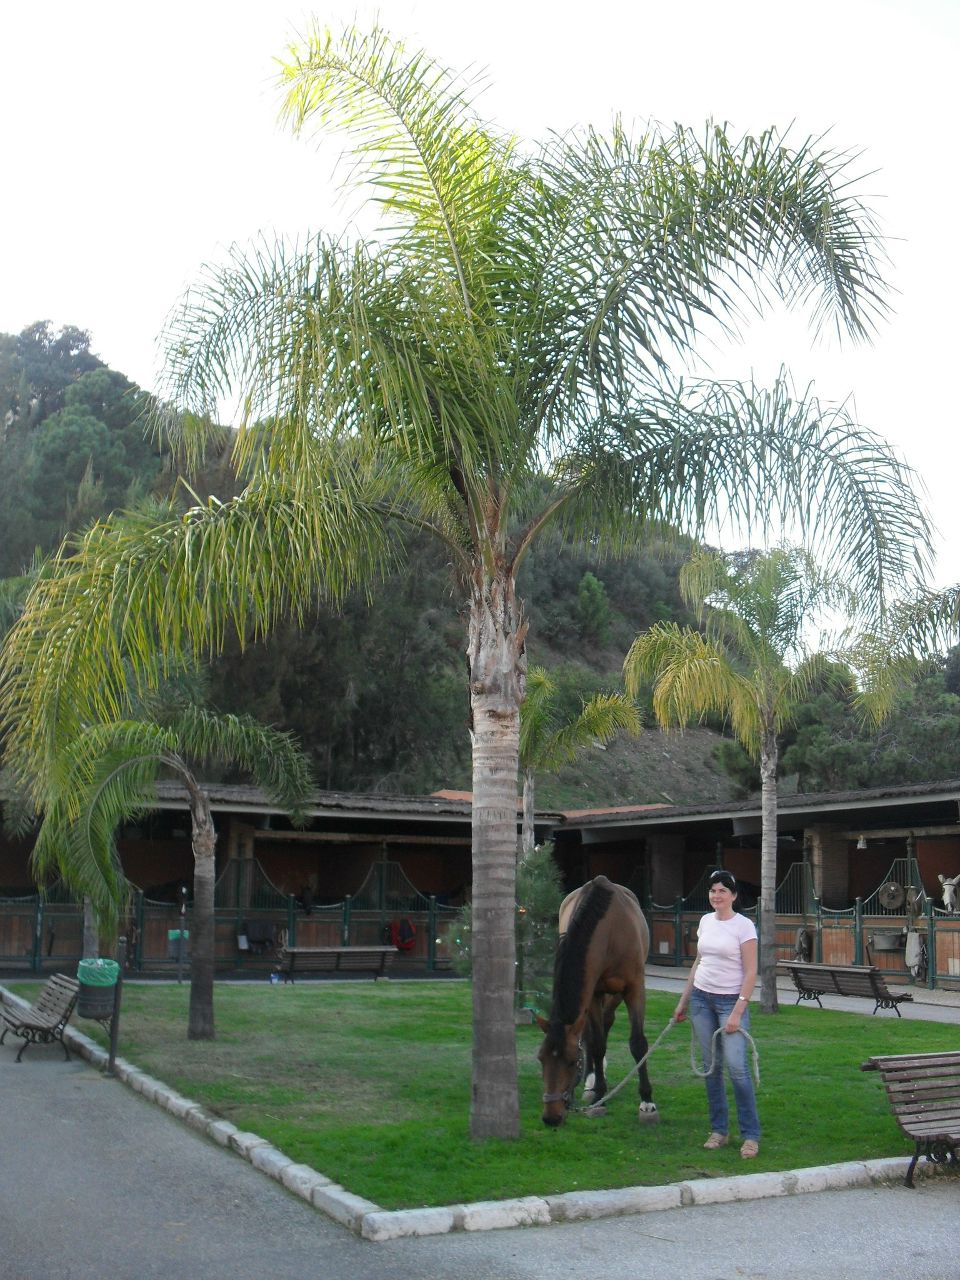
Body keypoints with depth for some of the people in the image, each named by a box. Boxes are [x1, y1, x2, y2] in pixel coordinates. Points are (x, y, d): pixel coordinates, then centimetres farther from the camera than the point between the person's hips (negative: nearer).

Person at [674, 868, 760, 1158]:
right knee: (711, 1066, 8)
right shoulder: (705, 922, 8)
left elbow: (750, 973, -12)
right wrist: (683, 1001, 16)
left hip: (730, 1000, -6)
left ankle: (751, 1135, 0)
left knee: (736, 1067, -11)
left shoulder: (744, 926, -10)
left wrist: (737, 1012, -17)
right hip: (701, 998, 6)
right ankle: (719, 1130, 18)